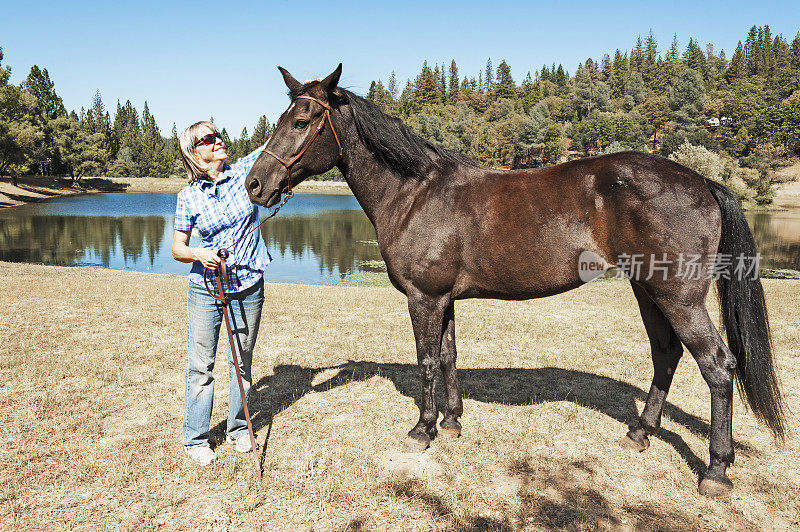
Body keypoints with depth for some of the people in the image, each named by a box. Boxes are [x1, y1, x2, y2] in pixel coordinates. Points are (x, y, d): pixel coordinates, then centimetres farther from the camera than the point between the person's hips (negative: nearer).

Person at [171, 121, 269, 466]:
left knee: (242, 363, 13)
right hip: (206, 289, -1)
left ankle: (238, 429, 31)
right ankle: (195, 439, 22)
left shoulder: (243, 171, -2)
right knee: (201, 366, 6)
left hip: (248, 287, 1)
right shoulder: (189, 196, -4)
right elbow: (177, 249, -1)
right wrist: (199, 255, -22)